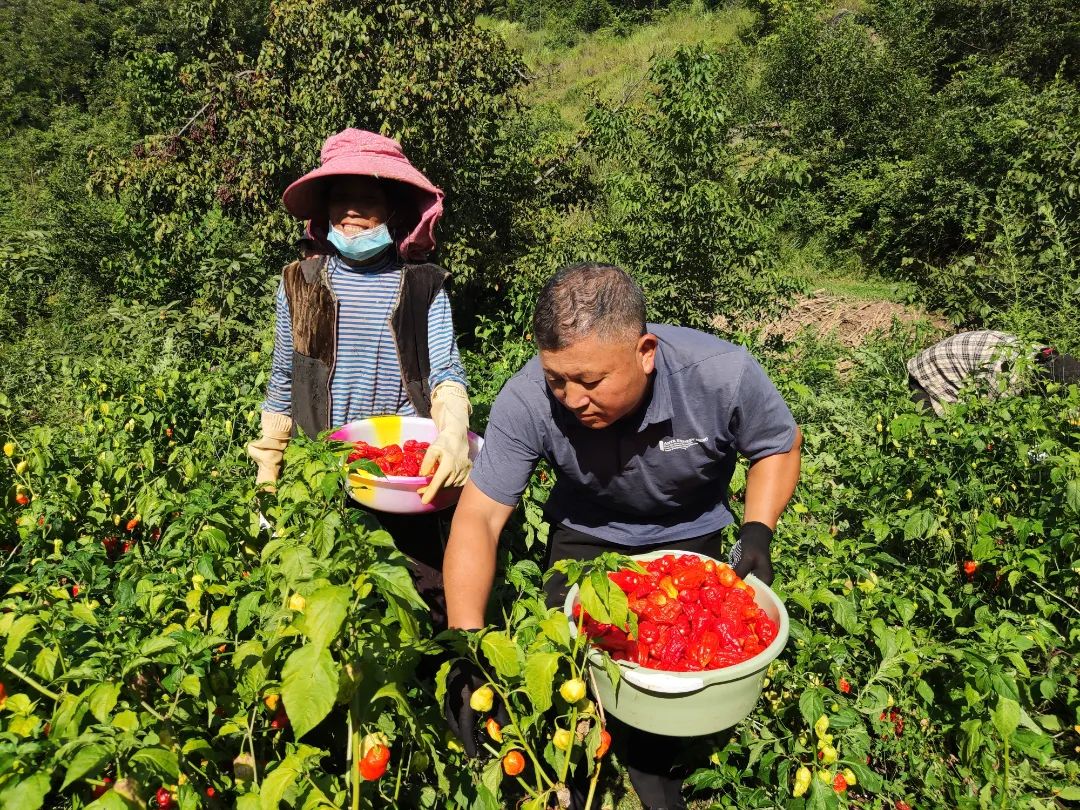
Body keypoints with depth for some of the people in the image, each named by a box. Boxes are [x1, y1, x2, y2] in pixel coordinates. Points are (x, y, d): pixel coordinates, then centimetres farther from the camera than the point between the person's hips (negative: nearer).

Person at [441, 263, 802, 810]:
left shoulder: (723, 375, -31)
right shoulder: (527, 401, -33)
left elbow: (779, 445, -10)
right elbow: (478, 519, -29)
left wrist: (758, 533, -24)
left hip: (689, 535, 0)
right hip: (585, 536, 1)